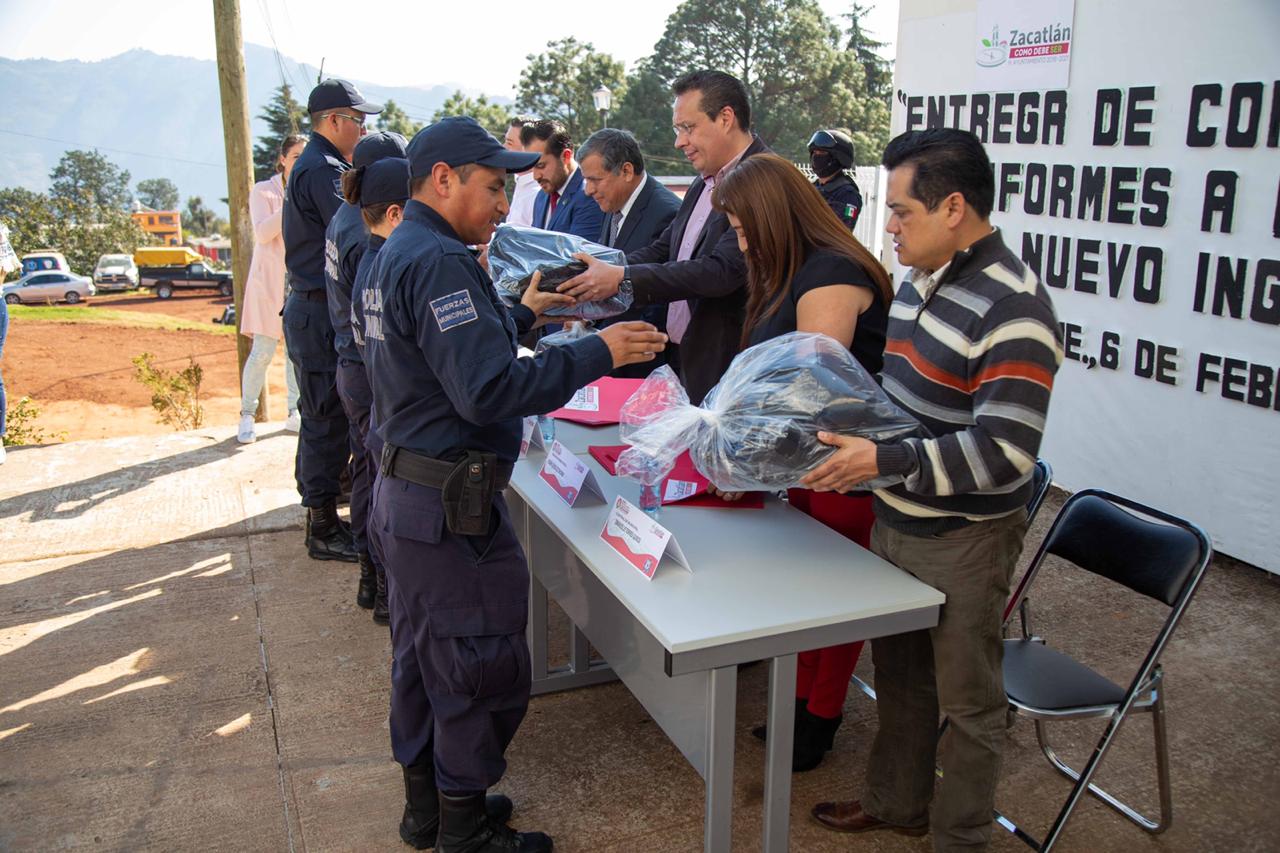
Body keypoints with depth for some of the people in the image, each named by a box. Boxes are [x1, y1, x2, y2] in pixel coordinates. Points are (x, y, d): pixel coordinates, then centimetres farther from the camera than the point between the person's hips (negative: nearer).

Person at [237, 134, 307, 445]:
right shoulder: (263, 191, 0)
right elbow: (262, 233, -13)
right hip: (270, 279, -4)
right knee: (263, 351, -7)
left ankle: (294, 414, 13)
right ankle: (247, 416, 3)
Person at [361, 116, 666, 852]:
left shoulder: (394, 254, 12)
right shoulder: (439, 262, -21)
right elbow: (488, 391, -28)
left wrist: (523, 316, 14)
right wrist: (597, 354, -24)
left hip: (403, 489, 11)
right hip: (450, 507, -11)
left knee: (422, 653, 20)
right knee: (484, 668, 4)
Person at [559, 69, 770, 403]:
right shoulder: (704, 184, 13)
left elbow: (723, 271, -26)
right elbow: (662, 249, 15)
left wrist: (624, 279, -24)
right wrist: (601, 272, -1)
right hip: (680, 361, 9)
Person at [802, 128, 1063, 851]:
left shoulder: (1014, 311, -23)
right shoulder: (924, 278, 5)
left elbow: (1002, 453, -28)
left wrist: (882, 461, -32)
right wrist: (845, 426, 5)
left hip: (965, 540, -8)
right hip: (897, 520, 9)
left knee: (966, 699, 11)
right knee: (898, 671, 23)